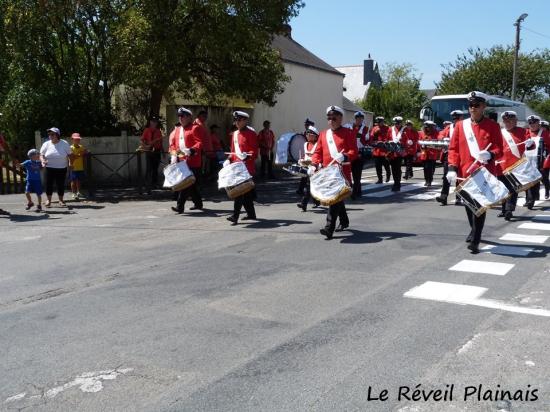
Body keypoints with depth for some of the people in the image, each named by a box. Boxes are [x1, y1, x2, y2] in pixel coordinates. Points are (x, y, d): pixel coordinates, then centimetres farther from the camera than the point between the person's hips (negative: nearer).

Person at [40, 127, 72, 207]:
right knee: (49, 184, 2)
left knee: (61, 184, 3)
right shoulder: (46, 144, 2)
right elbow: (41, 155, 6)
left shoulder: (64, 144, -1)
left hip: (62, 168, -1)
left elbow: (69, 155, 6)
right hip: (49, 168, 1)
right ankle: (48, 200, 16)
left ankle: (61, 200, 18)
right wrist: (43, 161, -14)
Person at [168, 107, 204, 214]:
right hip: (181, 161, 7)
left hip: (192, 161, -7)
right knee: (192, 184, 15)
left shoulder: (196, 128, -3)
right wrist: (174, 155, 2)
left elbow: (200, 143, -12)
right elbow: (172, 144, 19)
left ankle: (180, 206, -11)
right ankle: (198, 203, 27)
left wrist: (191, 150, -27)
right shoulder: (176, 130, 18)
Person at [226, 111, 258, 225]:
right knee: (246, 192, 14)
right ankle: (251, 214, 25)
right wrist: (229, 160, 7)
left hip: (247, 167, -8)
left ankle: (235, 216, -13)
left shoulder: (250, 133, -7)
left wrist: (247, 155, -29)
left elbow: (255, 151, -11)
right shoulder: (235, 134, 16)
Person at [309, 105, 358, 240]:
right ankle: (344, 221, 37)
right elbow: (318, 152, 13)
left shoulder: (348, 133, 0)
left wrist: (344, 157, -27)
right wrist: (313, 165, -3)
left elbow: (354, 151, -7)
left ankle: (329, 228, -16)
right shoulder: (323, 134, 14)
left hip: (342, 172, -5)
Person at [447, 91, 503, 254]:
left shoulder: (493, 126, 0)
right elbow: (453, 148, 5)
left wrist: (490, 154, -24)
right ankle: (474, 231, 38)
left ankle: (475, 240, -6)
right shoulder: (460, 125, 7)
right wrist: (452, 168, -6)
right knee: (468, 204, 16)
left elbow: (499, 149, -1)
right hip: (465, 173, 3)